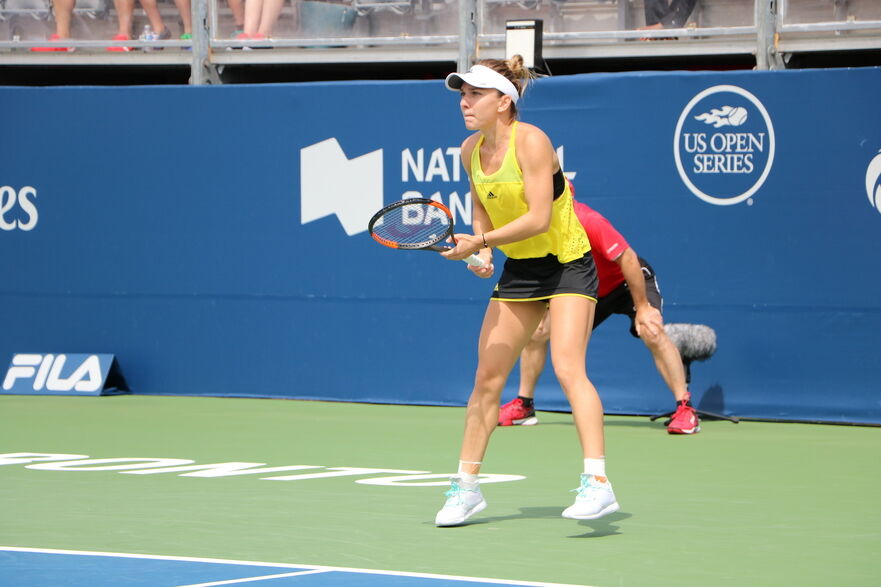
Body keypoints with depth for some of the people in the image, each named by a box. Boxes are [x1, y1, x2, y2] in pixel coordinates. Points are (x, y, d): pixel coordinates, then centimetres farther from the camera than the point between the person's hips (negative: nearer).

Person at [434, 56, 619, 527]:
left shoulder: (530, 142, -21)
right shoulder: (471, 150, -1)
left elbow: (539, 218, -26)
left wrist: (480, 241, -28)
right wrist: (483, 250, 0)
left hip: (567, 264, -7)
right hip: (518, 271, 7)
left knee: (568, 367, -23)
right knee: (486, 378, 5)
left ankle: (597, 483, -27)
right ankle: (466, 485, 16)